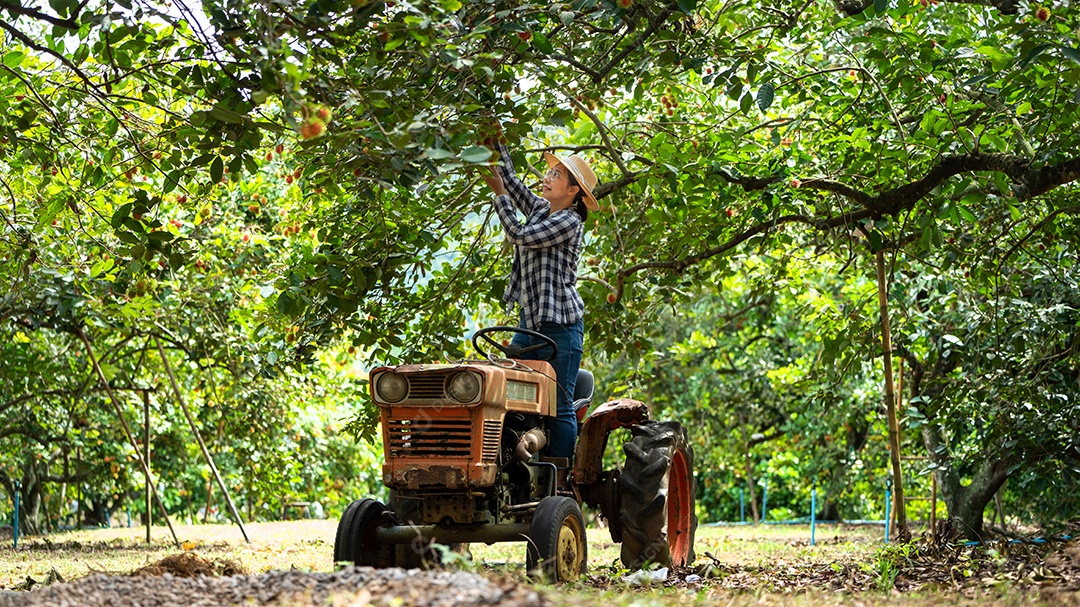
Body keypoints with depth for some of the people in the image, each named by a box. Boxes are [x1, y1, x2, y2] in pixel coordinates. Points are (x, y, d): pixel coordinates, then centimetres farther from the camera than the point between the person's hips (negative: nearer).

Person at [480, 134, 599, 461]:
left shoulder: (569, 222, -11)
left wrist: (500, 194, -7)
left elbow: (519, 235, -16)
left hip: (560, 326, -9)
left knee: (558, 407, -6)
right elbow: (510, 179, 19)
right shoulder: (540, 209, 14)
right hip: (529, 321, 9)